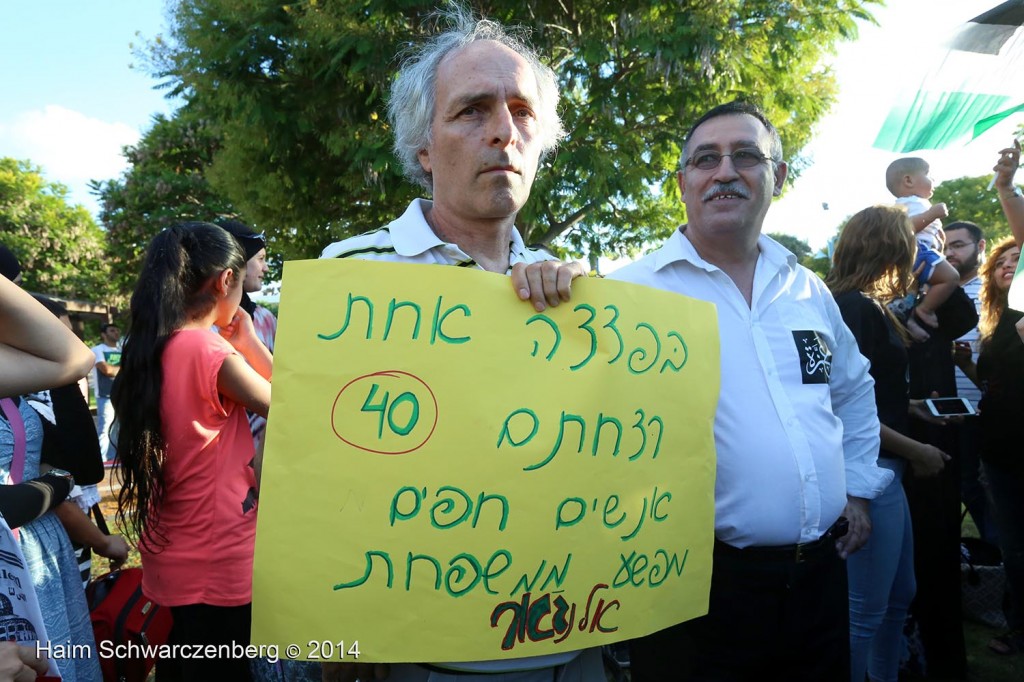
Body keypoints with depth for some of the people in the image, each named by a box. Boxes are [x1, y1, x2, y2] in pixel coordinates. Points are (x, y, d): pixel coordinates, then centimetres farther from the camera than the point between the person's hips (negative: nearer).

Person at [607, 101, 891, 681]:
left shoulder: (808, 290, 10)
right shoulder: (635, 291, -9)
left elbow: (853, 388, 24)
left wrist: (859, 487, 17)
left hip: (819, 575, 6)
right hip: (697, 584, -5)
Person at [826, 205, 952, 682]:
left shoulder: (864, 305, 13)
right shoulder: (856, 308, -16)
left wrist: (907, 405, 9)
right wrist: (917, 451, -13)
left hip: (884, 470, 10)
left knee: (900, 595, 22)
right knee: (866, 610, 2)